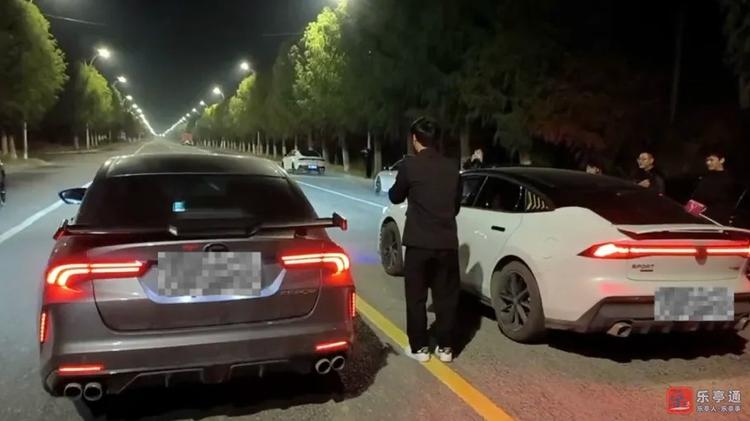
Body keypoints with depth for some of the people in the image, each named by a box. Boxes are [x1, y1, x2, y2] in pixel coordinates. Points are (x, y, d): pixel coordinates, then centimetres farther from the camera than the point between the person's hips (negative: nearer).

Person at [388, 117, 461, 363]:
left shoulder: (410, 165, -8)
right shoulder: (451, 167, 5)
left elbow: (396, 197, 6)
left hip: (419, 242, -4)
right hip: (447, 242, 4)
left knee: (416, 297, 8)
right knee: (446, 297, 11)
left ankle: (419, 348, 14)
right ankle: (445, 348, 17)